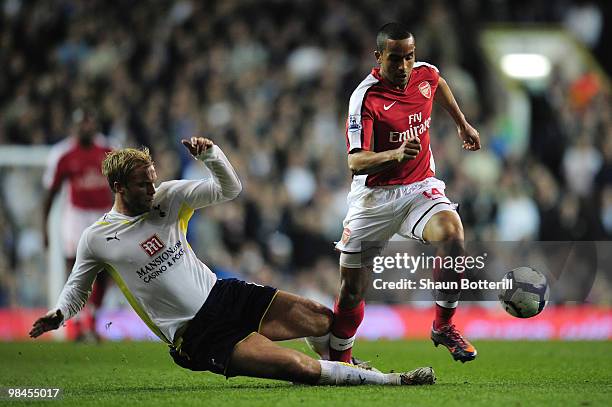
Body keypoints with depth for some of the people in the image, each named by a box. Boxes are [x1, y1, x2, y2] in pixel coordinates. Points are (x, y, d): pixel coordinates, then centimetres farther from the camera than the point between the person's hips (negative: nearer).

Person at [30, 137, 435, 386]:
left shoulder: (168, 196, 3)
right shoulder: (96, 239, -5)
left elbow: (230, 188, 1)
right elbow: (77, 289, 10)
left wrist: (211, 153, -17)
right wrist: (57, 315, -9)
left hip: (225, 294, 6)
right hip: (196, 337, -6)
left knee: (321, 317, -6)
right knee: (299, 367, -21)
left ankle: (343, 366, 27)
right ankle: (390, 380, -12)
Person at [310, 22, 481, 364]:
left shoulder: (426, 74, -3)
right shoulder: (365, 97, -18)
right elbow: (356, 162, -27)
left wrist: (462, 124, 36)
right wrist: (396, 154, -44)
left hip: (420, 187, 3)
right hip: (374, 195, -3)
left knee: (452, 232, -29)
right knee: (352, 291, -1)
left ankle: (444, 326, -11)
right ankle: (339, 358, 24)